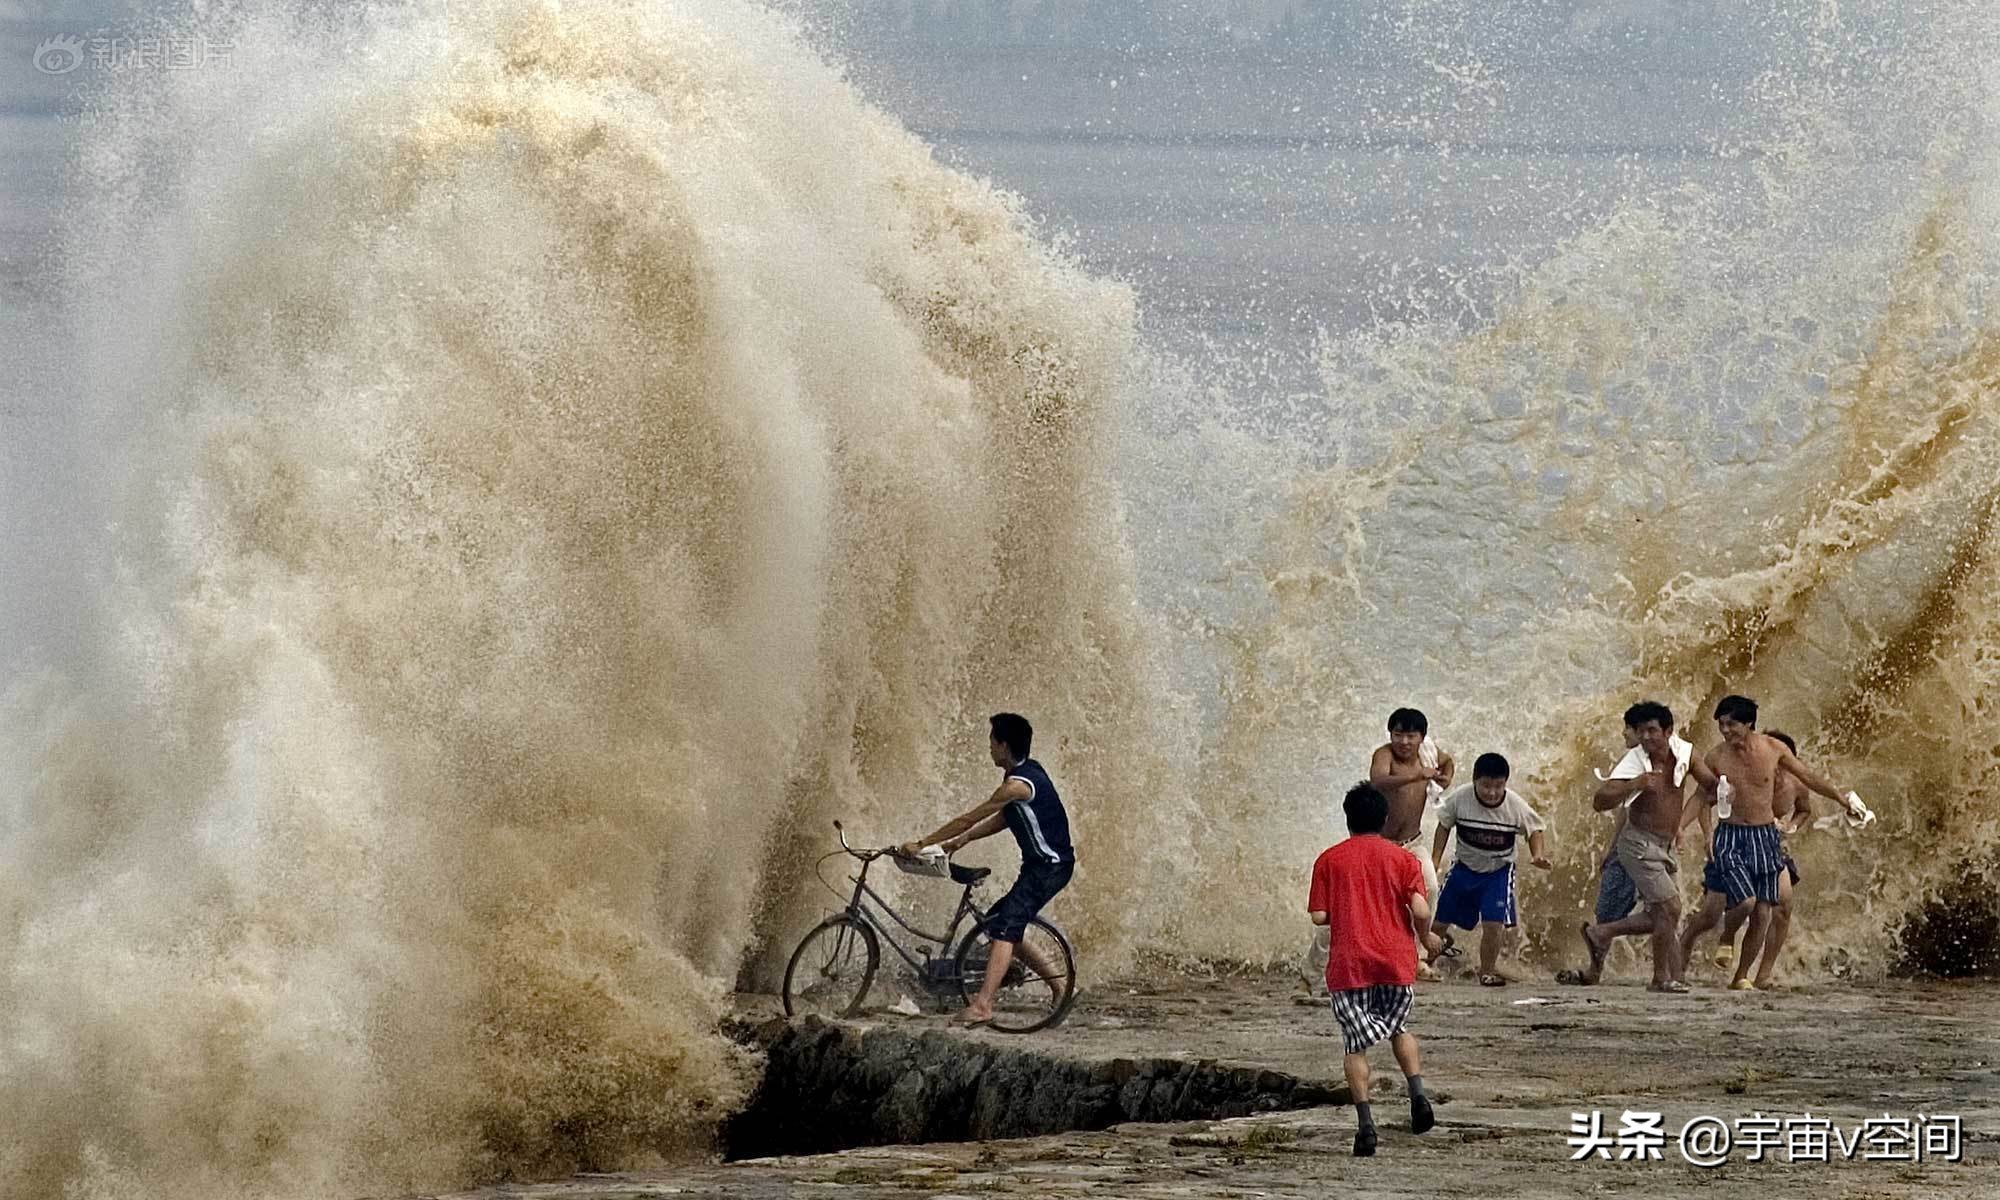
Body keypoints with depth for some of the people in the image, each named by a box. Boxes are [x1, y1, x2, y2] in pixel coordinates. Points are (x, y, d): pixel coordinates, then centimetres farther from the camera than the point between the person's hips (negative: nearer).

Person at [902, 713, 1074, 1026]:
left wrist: (922, 844, -11)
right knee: (997, 925, 14)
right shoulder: (1029, 773, 12)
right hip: (1040, 865, 10)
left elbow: (969, 819, -17)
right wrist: (961, 840, 10)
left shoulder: (1018, 785, -20)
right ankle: (1057, 982, 19)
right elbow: (1002, 820, 20)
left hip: (1049, 867, -10)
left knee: (1004, 929, -18)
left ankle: (983, 1005, -27)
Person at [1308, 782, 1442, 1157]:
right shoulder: (1402, 858, 2)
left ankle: (1365, 1121, -11)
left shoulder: (1329, 860, 3)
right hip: (1396, 962, 1)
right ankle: (1418, 1093, 2)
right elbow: (1420, 910, -7)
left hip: (1348, 965, -1)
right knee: (1398, 1028, 23)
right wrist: (1426, 938, 12)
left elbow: (1318, 915, -1)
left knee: (1356, 1045, 3)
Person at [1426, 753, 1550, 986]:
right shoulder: (1460, 798, -20)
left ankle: (1487, 971, 9)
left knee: (1493, 924, -14)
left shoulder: (1516, 805, -21)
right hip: (1464, 867, 1)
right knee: (1438, 920, 7)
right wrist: (1435, 860, -6)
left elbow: (1533, 830, -4)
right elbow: (1444, 826, -3)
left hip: (1498, 871, -1)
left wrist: (1537, 854, -21)